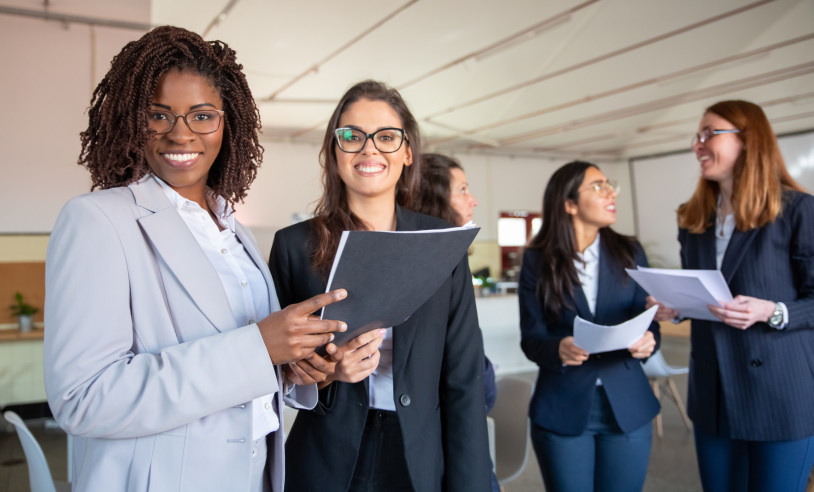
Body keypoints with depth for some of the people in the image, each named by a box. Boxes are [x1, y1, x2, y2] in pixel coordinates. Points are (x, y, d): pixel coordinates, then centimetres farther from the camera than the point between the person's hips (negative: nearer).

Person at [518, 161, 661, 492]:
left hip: (627, 407, 2)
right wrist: (557, 349, -26)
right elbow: (531, 336, -5)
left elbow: (646, 318, 5)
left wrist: (648, 339, -17)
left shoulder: (630, 253, 5)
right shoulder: (537, 260, -3)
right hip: (561, 409, -2)